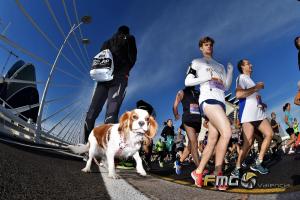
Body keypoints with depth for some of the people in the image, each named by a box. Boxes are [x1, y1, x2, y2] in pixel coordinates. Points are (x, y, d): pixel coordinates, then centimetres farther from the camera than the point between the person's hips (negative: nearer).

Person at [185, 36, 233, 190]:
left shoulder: (220, 66, 30)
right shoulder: (196, 62, 15)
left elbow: (226, 87, 22)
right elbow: (187, 82, 3)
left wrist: (230, 70, 9)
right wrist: (208, 77, -4)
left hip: (220, 102, 7)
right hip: (208, 99, -7)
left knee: (212, 140, 1)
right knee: (227, 132, -24)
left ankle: (198, 172, 9)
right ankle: (218, 174, -16)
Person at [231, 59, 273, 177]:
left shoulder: (250, 80, 26)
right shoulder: (241, 78, -4)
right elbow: (238, 94, -22)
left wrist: (262, 104, 13)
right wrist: (256, 88, -13)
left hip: (258, 113, 9)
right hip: (248, 114, -9)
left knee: (269, 134, -5)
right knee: (248, 143, -9)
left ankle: (257, 163, 2)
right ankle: (237, 169, 2)